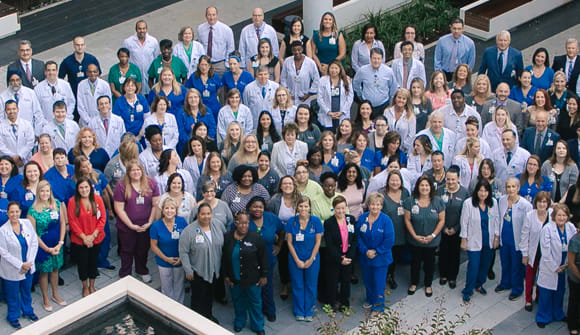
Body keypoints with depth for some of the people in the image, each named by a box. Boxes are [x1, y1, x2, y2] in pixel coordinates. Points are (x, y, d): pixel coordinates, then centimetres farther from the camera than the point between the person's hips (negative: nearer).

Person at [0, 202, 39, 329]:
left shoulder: (27, 223, -7)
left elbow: (34, 242, -3)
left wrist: (29, 262, -11)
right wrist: (20, 265, -17)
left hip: (28, 266, 4)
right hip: (12, 270, -4)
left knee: (26, 291, 23)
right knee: (13, 295, 12)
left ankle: (28, 310, 47)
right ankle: (13, 317, 34)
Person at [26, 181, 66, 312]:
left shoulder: (57, 204, -4)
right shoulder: (33, 210, -16)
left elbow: (63, 223, 1)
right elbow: (32, 233, -13)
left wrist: (60, 243, -8)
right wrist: (47, 249, -13)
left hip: (57, 245, 4)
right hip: (42, 245, -4)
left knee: (55, 269, 18)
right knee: (44, 271, 9)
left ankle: (55, 295, 36)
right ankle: (45, 299, 26)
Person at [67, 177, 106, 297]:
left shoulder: (97, 199, -6)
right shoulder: (73, 201, -11)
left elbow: (103, 218, -4)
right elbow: (72, 222, -11)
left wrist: (93, 235, -12)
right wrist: (84, 237, -14)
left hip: (96, 239, 2)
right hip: (79, 241, -2)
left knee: (93, 262, 15)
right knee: (83, 263, 10)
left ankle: (92, 286, 35)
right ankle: (85, 287, 31)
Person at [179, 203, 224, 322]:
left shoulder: (217, 225, -5)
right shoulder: (189, 231, -19)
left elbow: (223, 244, 7)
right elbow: (183, 252, -15)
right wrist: (188, 271, -15)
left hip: (214, 270, 5)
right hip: (197, 272, -5)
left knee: (210, 295, 22)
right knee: (198, 297, 4)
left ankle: (208, 315, 42)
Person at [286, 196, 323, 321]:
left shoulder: (316, 221, -8)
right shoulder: (291, 221, -8)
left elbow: (318, 242, -4)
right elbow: (289, 242, -4)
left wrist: (311, 259, -7)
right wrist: (297, 260, -7)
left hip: (312, 260, 0)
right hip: (295, 260, 0)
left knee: (310, 286, 8)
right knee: (298, 286, 9)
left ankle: (309, 312, 24)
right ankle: (299, 312, 25)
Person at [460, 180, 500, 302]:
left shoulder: (493, 202, -3)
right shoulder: (468, 203, -12)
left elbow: (496, 220, 7)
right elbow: (464, 222, -7)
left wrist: (496, 237, 6)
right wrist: (463, 240, -5)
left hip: (489, 241, 4)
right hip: (474, 241, -4)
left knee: (485, 264, 14)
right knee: (473, 266, -5)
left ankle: (479, 284, 37)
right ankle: (467, 291, 10)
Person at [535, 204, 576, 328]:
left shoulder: (571, 228, -5)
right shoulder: (547, 229, -18)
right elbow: (546, 252, -17)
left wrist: (567, 264, -7)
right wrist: (555, 268, -14)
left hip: (565, 267, 4)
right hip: (549, 268, -4)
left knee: (560, 291, 20)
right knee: (546, 294, 6)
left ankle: (558, 314, 40)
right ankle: (543, 317, 24)